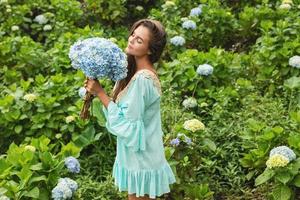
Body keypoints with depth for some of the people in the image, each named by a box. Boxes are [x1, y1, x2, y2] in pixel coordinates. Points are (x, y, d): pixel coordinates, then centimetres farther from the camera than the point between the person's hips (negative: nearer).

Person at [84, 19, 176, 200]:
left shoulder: (142, 79, -27)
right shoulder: (137, 70, 2)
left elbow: (125, 122, -24)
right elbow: (126, 108, 6)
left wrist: (99, 92, -20)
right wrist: (97, 90, -7)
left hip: (140, 157, -9)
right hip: (140, 155, 9)